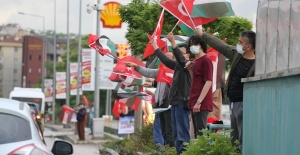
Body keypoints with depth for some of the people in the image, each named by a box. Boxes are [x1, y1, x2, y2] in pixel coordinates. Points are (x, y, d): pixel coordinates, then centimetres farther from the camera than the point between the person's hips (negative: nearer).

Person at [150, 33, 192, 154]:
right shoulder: (178, 66, 15)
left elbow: (180, 58, -27)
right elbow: (165, 60, 27)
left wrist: (173, 42, -37)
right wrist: (155, 46, 31)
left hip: (182, 103, -9)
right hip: (175, 103, 9)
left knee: (183, 133, -13)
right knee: (176, 134, 11)